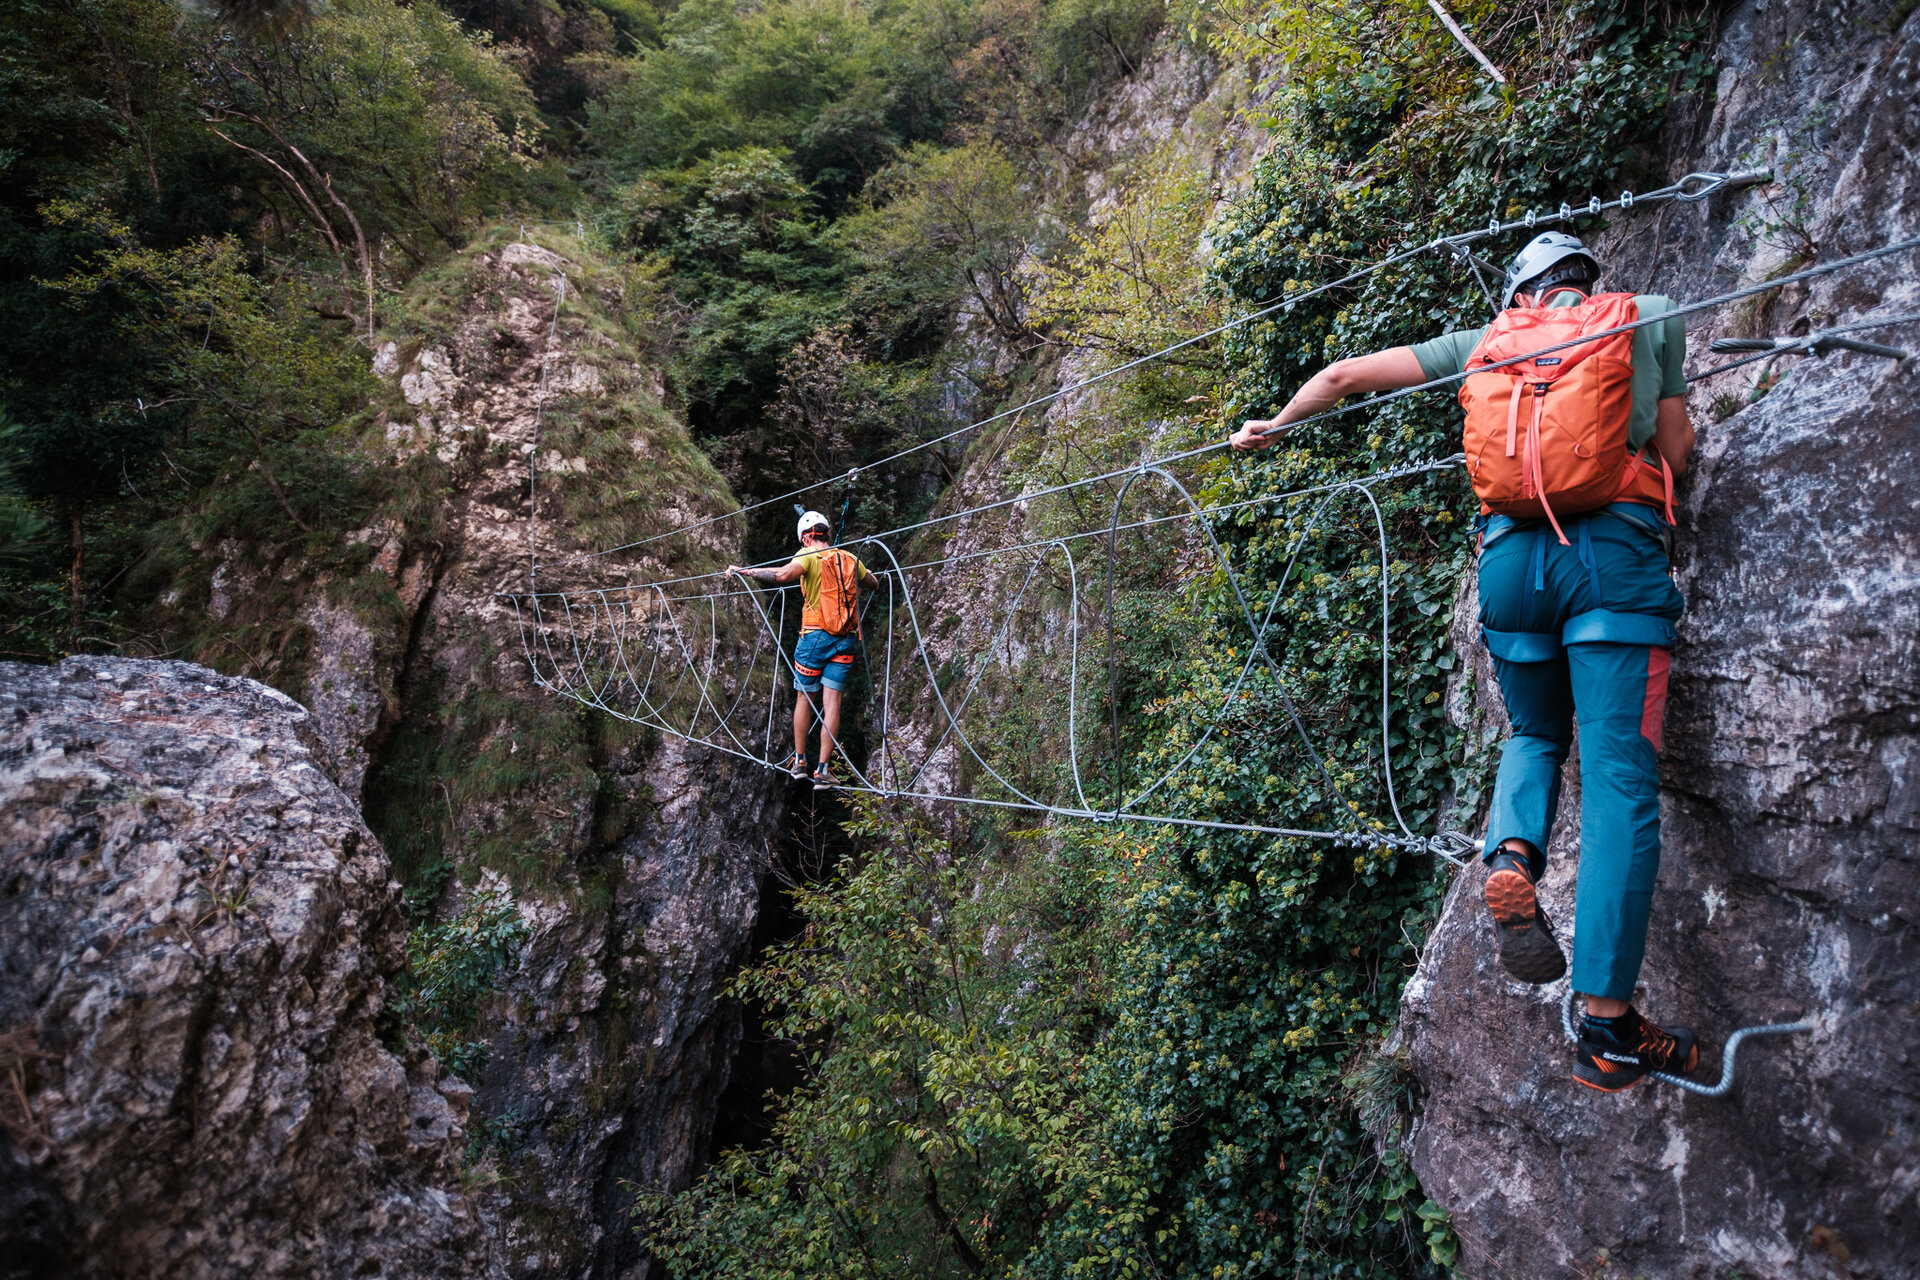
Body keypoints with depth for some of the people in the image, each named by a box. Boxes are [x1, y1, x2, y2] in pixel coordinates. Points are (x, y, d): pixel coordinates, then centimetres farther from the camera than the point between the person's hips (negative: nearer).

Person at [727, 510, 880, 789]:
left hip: (816, 635, -3)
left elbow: (784, 574, -22)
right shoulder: (850, 559, 13)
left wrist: (746, 571, -14)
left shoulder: (808, 555, -2)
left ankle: (799, 761, 19)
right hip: (846, 639, 3)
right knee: (832, 701, -1)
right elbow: (874, 584, 28)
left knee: (804, 697, 12)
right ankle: (823, 769, -5)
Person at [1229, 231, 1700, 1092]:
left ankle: (1512, 852, -9)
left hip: (1513, 552, 2)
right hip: (1617, 547, -2)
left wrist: (1275, 425, 37)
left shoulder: (1486, 341, 21)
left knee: (1534, 734, 25)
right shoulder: (1652, 318, 17)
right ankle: (1607, 1029, -10)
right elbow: (1675, 451, 18)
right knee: (1619, 780, -6)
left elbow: (1345, 375, 21)